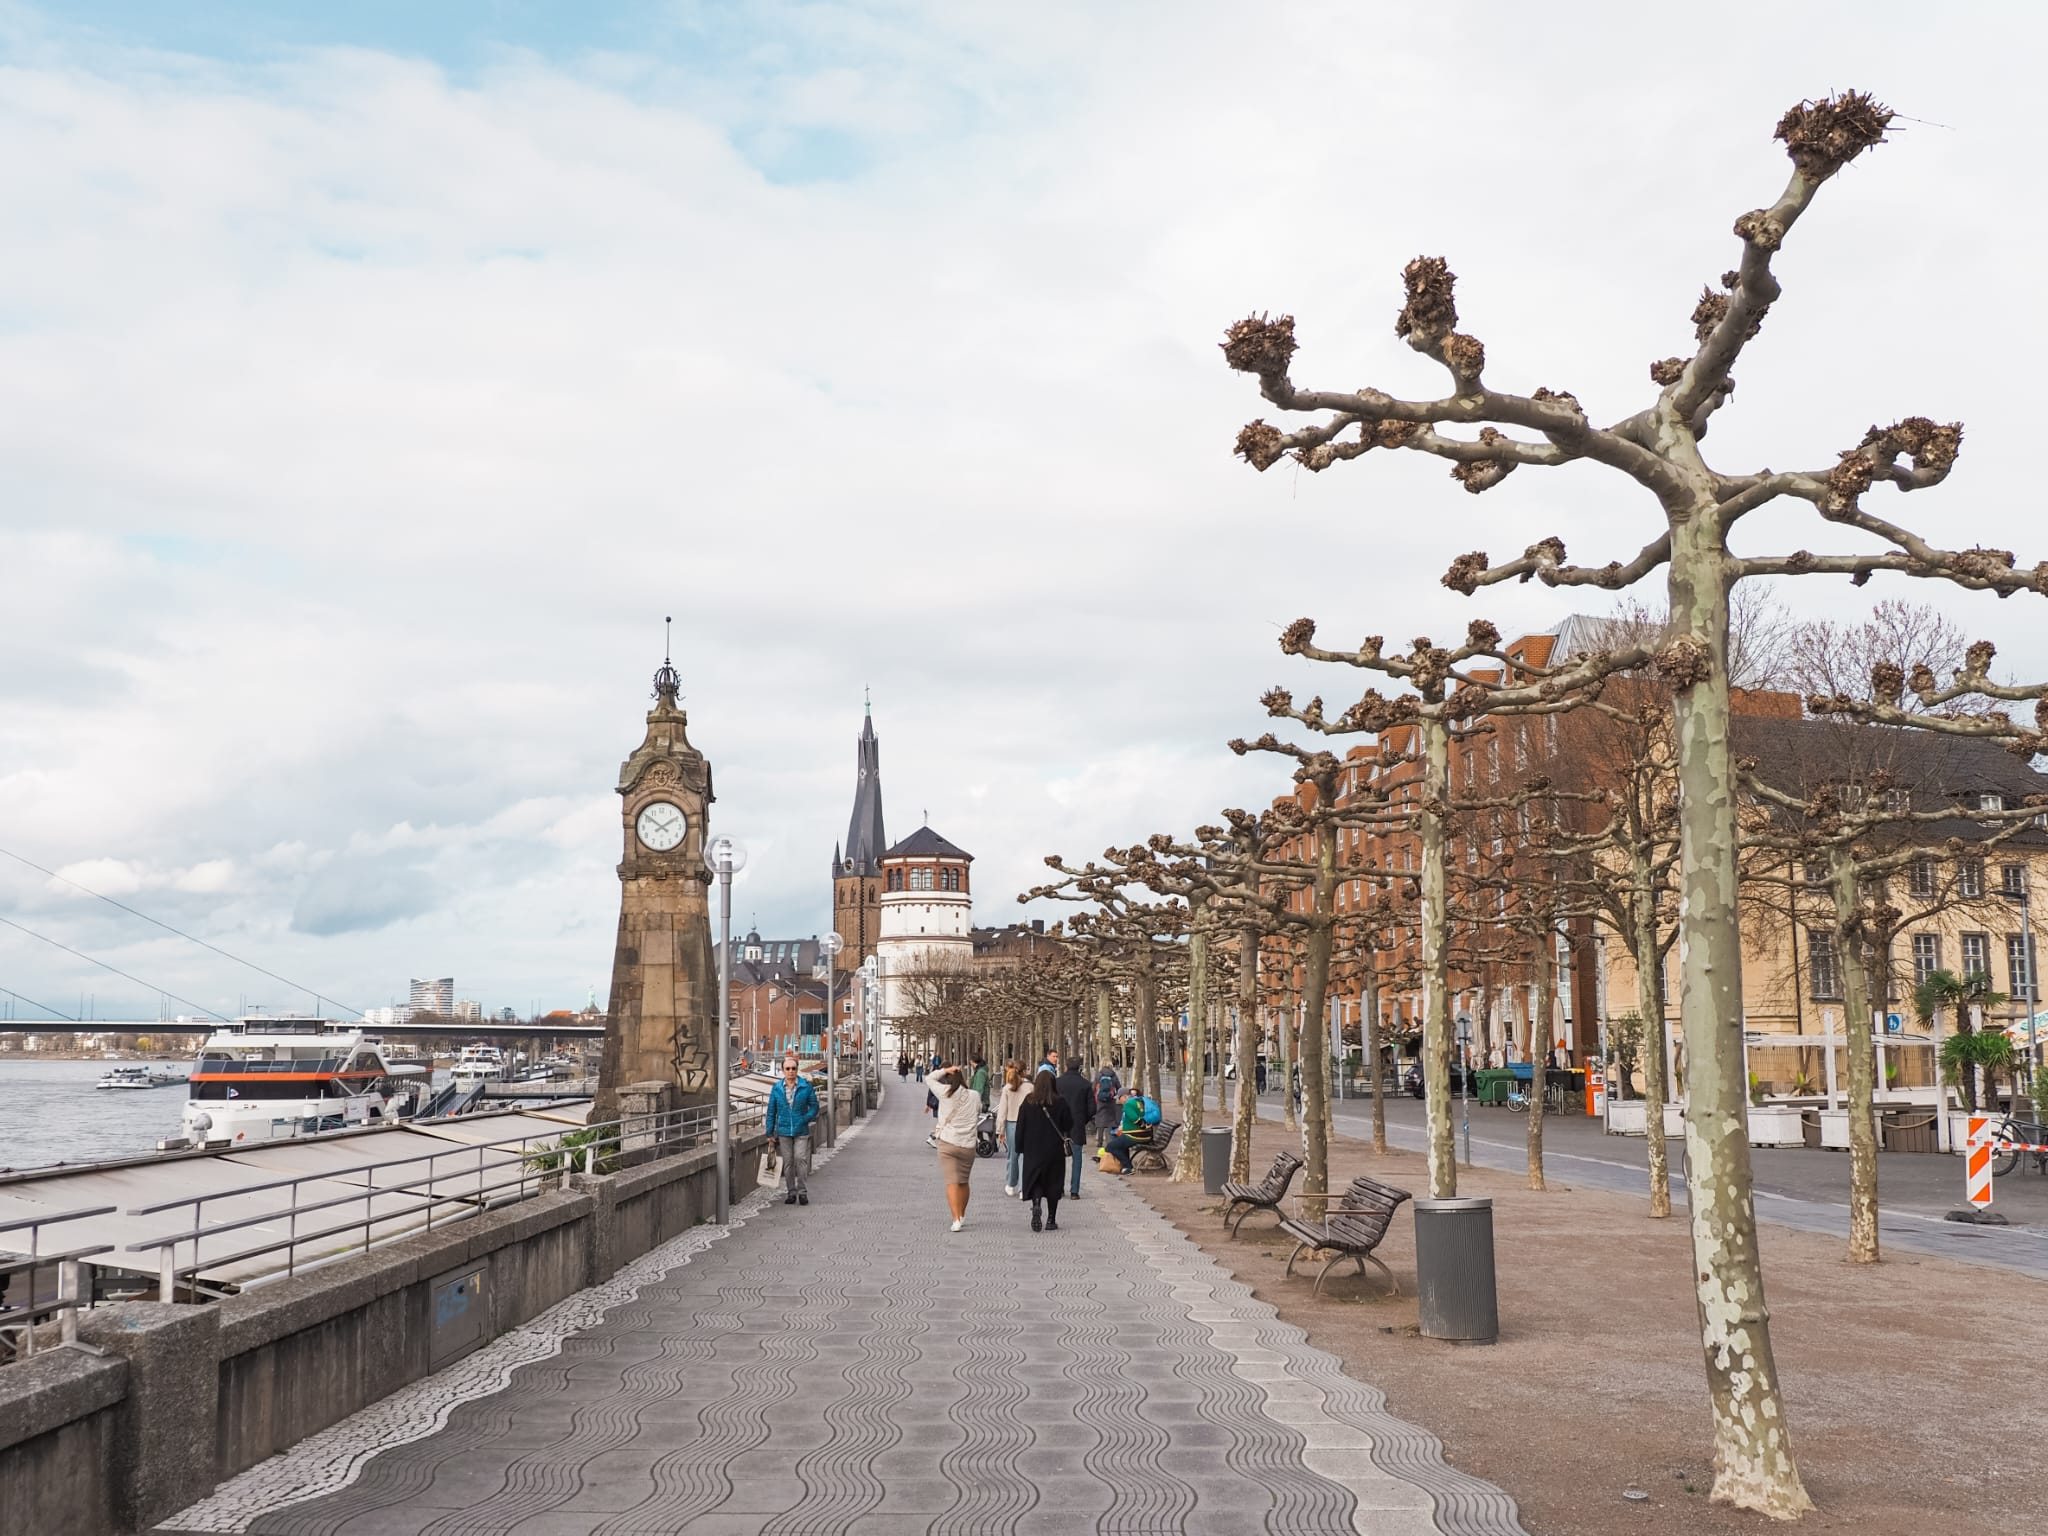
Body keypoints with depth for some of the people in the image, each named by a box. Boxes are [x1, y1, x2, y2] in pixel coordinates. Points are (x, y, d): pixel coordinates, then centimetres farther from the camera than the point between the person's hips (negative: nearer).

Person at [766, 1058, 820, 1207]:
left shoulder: (806, 1087, -2)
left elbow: (814, 1106, 3)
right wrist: (770, 1132, 5)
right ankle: (791, 1192, 16)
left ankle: (802, 1192, 0)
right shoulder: (776, 1089, 2)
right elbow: (771, 1111, 7)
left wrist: (805, 1119, -12)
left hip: (801, 1132, -2)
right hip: (783, 1132, 2)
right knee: (788, 1162, 6)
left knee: (801, 1159, -10)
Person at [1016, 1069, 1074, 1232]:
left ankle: (1036, 1204, -22)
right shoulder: (1060, 1103, -6)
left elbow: (1020, 1126, -2)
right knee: (1053, 1183, 9)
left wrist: (1020, 1146, 7)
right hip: (1054, 1151, 0)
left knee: (1034, 1180, 7)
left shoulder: (1028, 1102, -4)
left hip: (1033, 1151, 0)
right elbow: (1069, 1126, -2)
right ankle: (1051, 1220, 9)